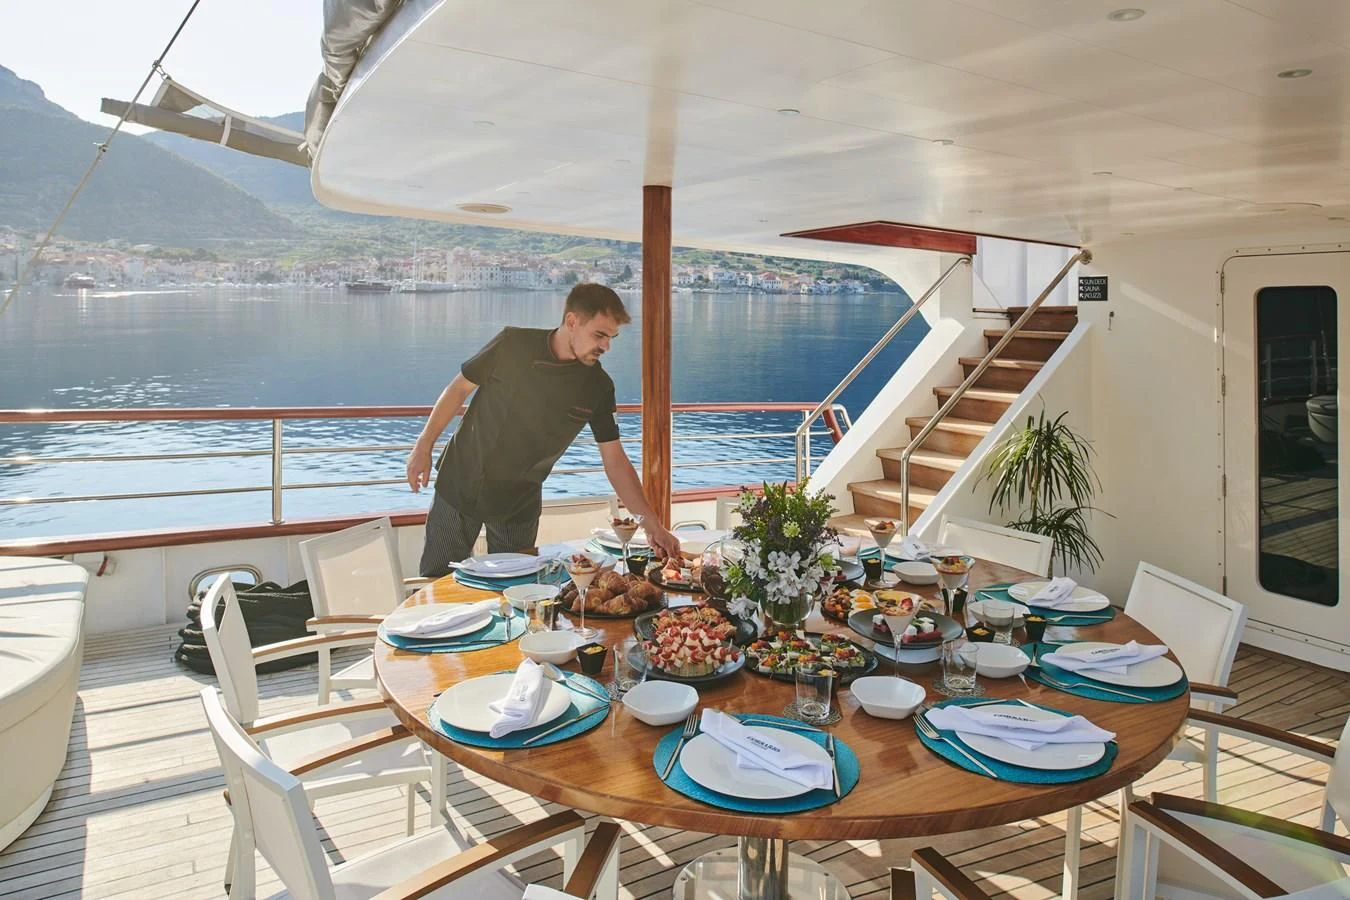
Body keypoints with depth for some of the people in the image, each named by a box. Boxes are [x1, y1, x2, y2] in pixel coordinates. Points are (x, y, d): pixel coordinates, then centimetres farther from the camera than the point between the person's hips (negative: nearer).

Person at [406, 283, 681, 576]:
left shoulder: (598, 387, -10)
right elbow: (460, 388, -3)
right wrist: (423, 446, -2)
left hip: (520, 505, 1)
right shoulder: (512, 344, -15)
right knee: (439, 582, 11)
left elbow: (615, 461, -8)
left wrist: (653, 525, -14)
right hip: (460, 486, -1)